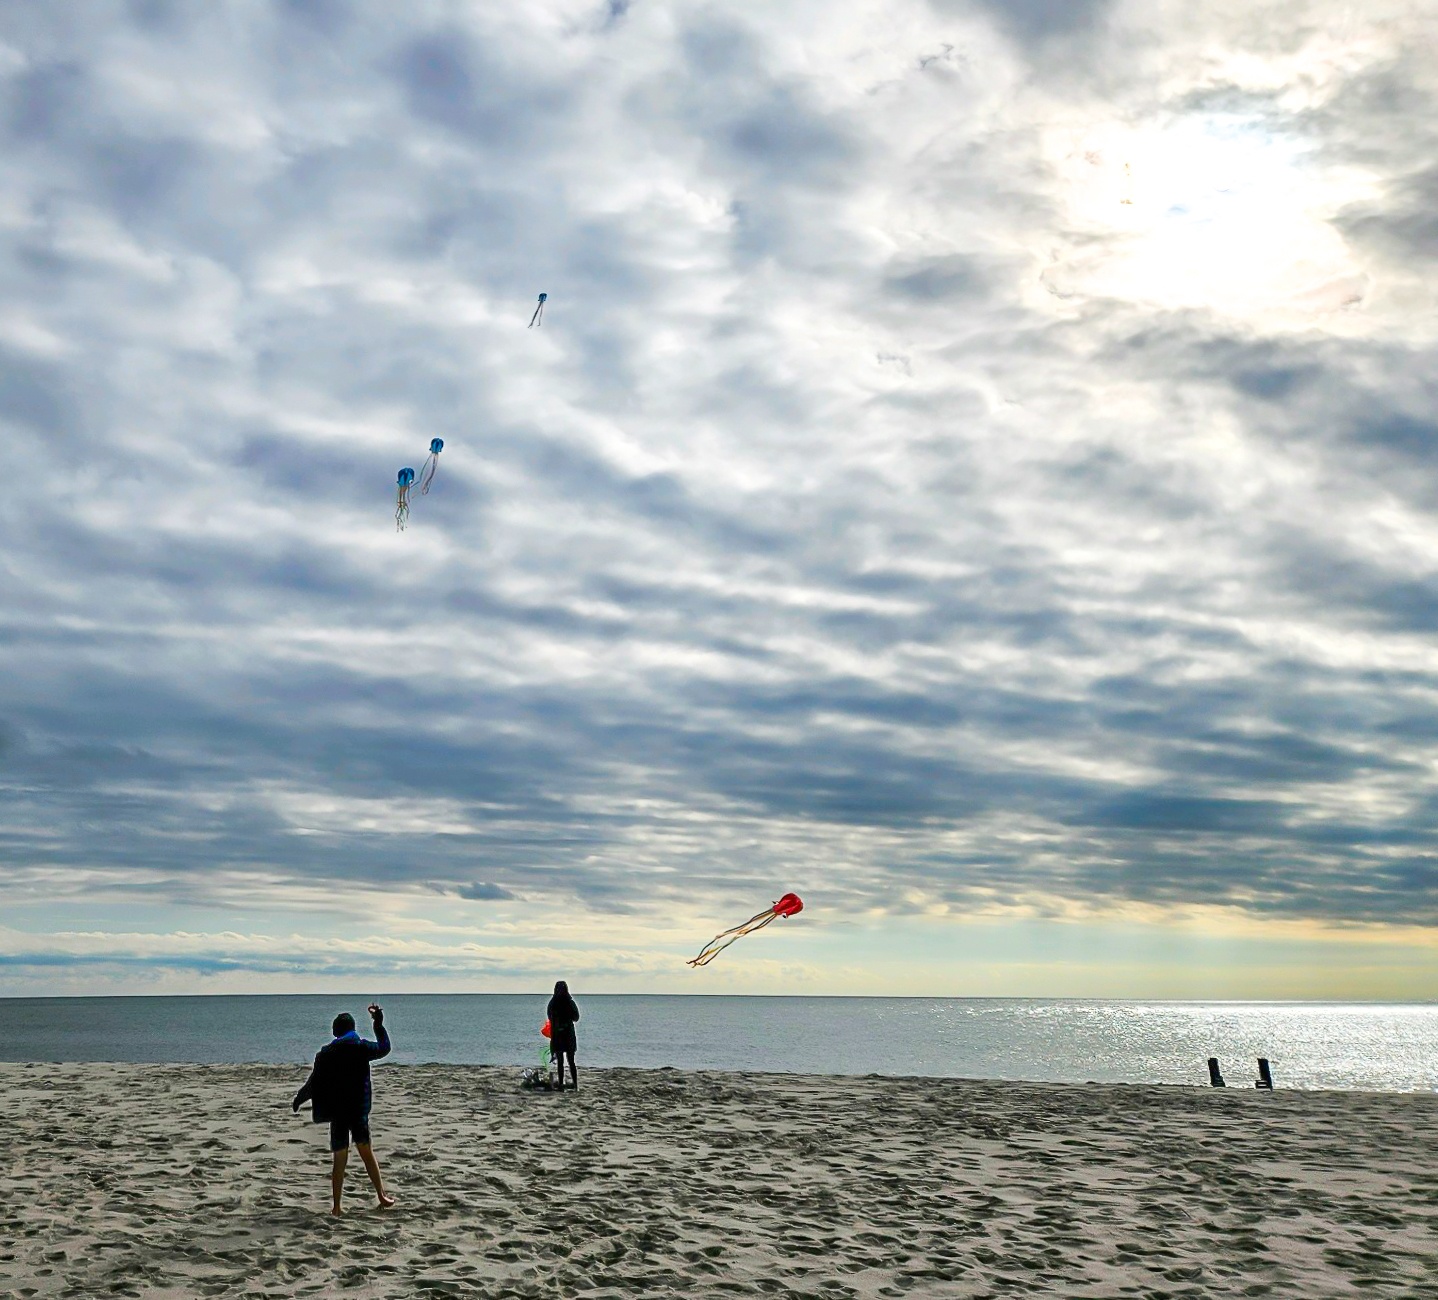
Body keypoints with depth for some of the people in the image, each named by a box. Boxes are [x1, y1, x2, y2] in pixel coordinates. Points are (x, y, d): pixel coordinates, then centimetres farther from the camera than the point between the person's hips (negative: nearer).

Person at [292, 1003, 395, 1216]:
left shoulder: (325, 1054, -1)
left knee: (340, 1158, 6)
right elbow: (384, 1048, 11)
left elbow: (313, 1083, 6)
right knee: (366, 1152, 11)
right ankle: (382, 1196, 12)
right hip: (359, 1110, -1)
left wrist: (299, 1098, 24)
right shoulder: (361, 1046, -6)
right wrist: (379, 1023, 18)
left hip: (336, 1112, 1)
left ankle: (336, 1207, 6)